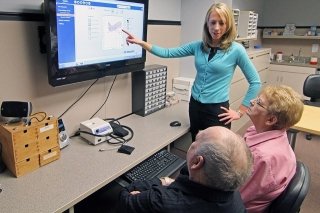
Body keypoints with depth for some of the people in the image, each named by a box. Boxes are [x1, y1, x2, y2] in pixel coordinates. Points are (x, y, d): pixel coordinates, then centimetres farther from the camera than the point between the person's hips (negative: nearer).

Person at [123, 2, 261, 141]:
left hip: (217, 110, -4)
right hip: (195, 106, 5)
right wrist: (141, 43, -8)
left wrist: (240, 112, -5)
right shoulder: (198, 46, 2)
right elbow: (168, 53, 2)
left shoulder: (236, 50, -9)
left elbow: (255, 82, -4)